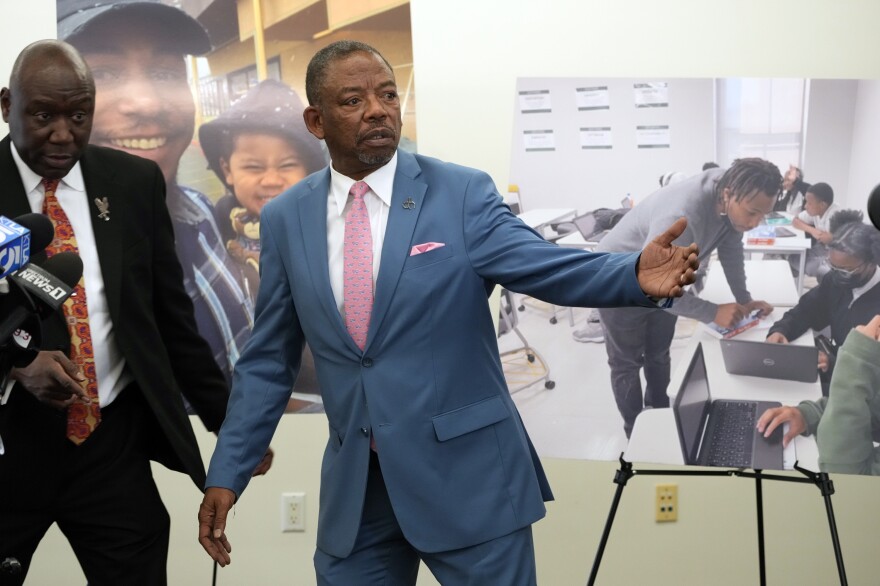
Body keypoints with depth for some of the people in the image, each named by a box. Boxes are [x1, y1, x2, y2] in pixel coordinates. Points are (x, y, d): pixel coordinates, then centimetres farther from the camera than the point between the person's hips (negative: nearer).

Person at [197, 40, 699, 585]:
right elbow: (269, 360, 8)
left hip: (468, 476, -2)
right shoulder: (285, 219, 3)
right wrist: (228, 472, 5)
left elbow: (543, 264, -19)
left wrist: (635, 274, -38)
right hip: (352, 487, 3)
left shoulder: (462, 193, -6)